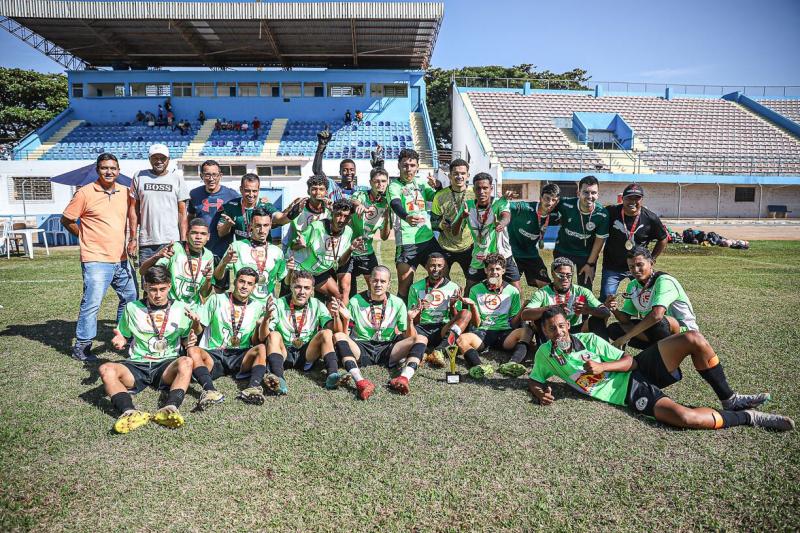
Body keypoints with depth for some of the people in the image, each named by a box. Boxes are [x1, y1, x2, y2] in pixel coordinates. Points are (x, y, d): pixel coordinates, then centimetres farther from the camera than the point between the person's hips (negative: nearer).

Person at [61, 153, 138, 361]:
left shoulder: (124, 192, 8)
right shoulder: (85, 193, -6)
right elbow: (66, 220, -1)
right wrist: (86, 236, 1)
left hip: (121, 258, 6)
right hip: (96, 259, -6)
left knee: (130, 297, 17)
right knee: (92, 303, -9)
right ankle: (81, 347, 5)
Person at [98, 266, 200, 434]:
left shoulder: (180, 308, 8)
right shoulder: (132, 308, 10)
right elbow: (123, 337, 20)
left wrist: (196, 325, -11)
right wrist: (119, 341, -5)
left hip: (167, 365, -1)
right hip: (136, 365, 1)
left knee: (186, 362, -33)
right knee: (106, 369, -28)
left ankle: (170, 409, -52)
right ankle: (130, 412, -49)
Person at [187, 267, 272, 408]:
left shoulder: (258, 307, 11)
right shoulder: (217, 299, 9)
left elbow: (256, 341, 5)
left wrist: (266, 319, -12)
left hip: (241, 357, 1)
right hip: (214, 355, 0)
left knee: (262, 349, -27)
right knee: (192, 350, -29)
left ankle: (252, 388, -47)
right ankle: (210, 390, -49)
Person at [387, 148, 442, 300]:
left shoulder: (421, 182, 11)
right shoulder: (394, 185, -6)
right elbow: (396, 205, -25)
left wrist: (438, 186, -11)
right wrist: (406, 217, -47)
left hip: (429, 238, 6)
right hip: (407, 242, -5)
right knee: (404, 285, -9)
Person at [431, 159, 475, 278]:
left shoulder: (475, 194, -3)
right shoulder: (440, 196, -3)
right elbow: (433, 222, 3)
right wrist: (441, 225, -18)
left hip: (468, 247, 0)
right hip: (445, 247, 0)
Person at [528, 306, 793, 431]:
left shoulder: (588, 339, -1)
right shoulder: (545, 354, -3)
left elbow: (629, 360, -2)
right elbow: (533, 379, 12)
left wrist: (601, 365, -20)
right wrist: (540, 392, -12)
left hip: (637, 370, 3)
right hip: (628, 393, -3)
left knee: (694, 339, -19)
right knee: (684, 417, -31)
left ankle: (729, 400, -1)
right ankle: (747, 417, -6)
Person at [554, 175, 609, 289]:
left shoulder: (602, 214, -21)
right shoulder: (565, 205, -25)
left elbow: (599, 240, -9)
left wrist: (590, 264, -5)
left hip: (587, 254, 0)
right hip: (563, 251, 0)